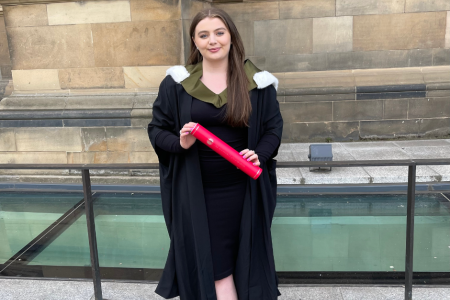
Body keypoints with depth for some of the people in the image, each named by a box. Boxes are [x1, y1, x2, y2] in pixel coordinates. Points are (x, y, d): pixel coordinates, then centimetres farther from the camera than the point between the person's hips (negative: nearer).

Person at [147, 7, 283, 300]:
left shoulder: (257, 82, 0)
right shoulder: (176, 83, -1)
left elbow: (274, 128, 5)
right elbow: (156, 129, 5)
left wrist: (259, 155, -15)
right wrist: (180, 143, -16)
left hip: (242, 191, 1)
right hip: (195, 192, 0)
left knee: (243, 257, 12)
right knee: (214, 263, 5)